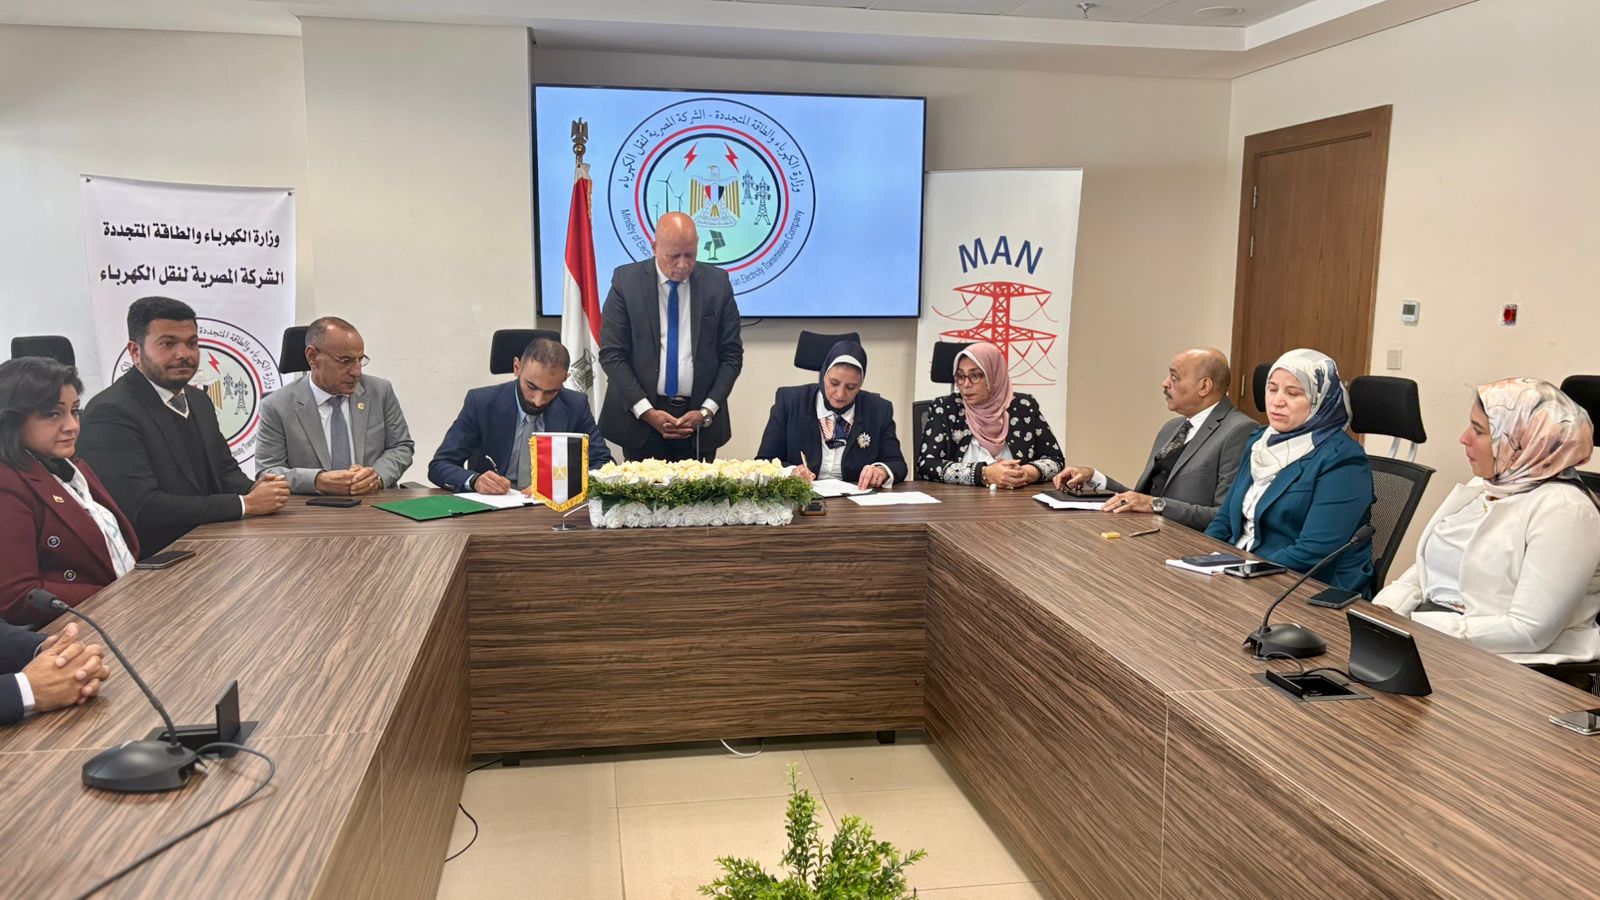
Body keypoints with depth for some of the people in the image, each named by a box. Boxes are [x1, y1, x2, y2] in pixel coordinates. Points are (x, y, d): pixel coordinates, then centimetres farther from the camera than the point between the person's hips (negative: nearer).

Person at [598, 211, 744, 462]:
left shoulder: (717, 282, 1)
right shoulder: (627, 280, -3)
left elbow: (731, 355, 3)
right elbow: (611, 354, -4)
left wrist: (707, 411, -7)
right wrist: (646, 411, -12)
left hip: (700, 421, 1)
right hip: (640, 419, -1)